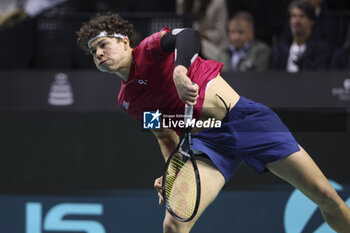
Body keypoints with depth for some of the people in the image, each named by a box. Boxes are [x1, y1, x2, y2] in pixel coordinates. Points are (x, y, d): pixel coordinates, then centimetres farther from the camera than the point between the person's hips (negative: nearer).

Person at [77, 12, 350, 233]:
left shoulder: (151, 48, -3)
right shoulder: (127, 101, 13)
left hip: (243, 116, -4)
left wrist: (180, 70, -44)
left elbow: (188, 36, -25)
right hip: (205, 141, 4)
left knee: (327, 198, -6)